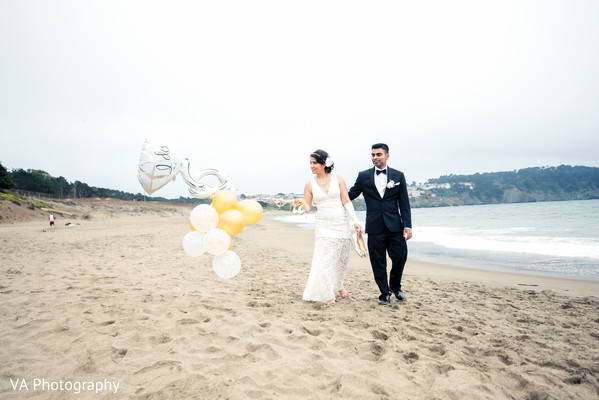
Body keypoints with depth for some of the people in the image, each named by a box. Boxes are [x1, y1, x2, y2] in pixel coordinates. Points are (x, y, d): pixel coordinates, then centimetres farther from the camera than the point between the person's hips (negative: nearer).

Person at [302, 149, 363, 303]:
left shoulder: (338, 179, -1)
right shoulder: (310, 184, -1)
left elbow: (346, 201, -2)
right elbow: (307, 208, 0)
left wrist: (355, 221, -8)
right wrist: (302, 204, -23)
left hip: (342, 225, 1)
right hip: (323, 226, -1)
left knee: (342, 258, 12)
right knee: (325, 259, -8)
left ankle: (338, 285, 39)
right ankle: (327, 295, 7)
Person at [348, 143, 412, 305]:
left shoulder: (398, 175, 6)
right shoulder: (363, 176, 6)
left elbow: (404, 203, 4)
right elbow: (350, 195, 10)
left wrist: (407, 226, -3)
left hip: (395, 226, 0)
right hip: (375, 227, 0)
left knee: (400, 258, 1)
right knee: (378, 263, 5)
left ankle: (395, 286, 29)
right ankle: (385, 293, 23)